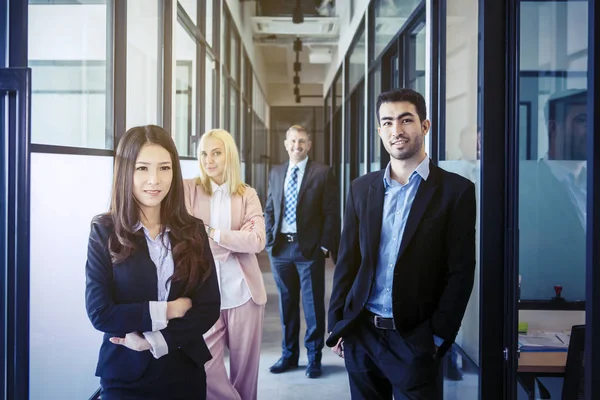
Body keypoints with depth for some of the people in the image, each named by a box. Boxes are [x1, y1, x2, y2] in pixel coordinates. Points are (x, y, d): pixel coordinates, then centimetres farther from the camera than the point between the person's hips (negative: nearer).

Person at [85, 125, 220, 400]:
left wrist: (157, 340, -16)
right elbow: (100, 313, -13)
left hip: (185, 370, 2)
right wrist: (168, 309, -12)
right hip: (125, 374, -2)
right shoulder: (104, 231, -7)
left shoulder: (193, 230, -1)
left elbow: (209, 308, -6)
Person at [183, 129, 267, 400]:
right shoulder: (188, 189, 2)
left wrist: (212, 233, -12)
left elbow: (257, 241, -8)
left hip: (243, 294, 1)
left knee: (245, 370, 10)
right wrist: (236, 238, -11)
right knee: (205, 372, -2)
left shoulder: (247, 194, 5)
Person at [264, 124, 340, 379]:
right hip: (280, 247, 4)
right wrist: (269, 238, 4)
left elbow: (331, 212, -4)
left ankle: (314, 357, 16)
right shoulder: (276, 173, 11)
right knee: (286, 303, 12)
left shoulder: (322, 173, -3)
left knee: (313, 304, 4)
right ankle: (289, 354, 25)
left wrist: (325, 245, -10)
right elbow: (269, 209, 15)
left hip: (309, 248, -4)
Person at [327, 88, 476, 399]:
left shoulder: (456, 190, -5)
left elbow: (460, 273, -6)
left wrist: (438, 338, -9)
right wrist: (337, 324, 4)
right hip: (360, 334, 4)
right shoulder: (361, 188, 6)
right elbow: (347, 261, 8)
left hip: (415, 339, -3)